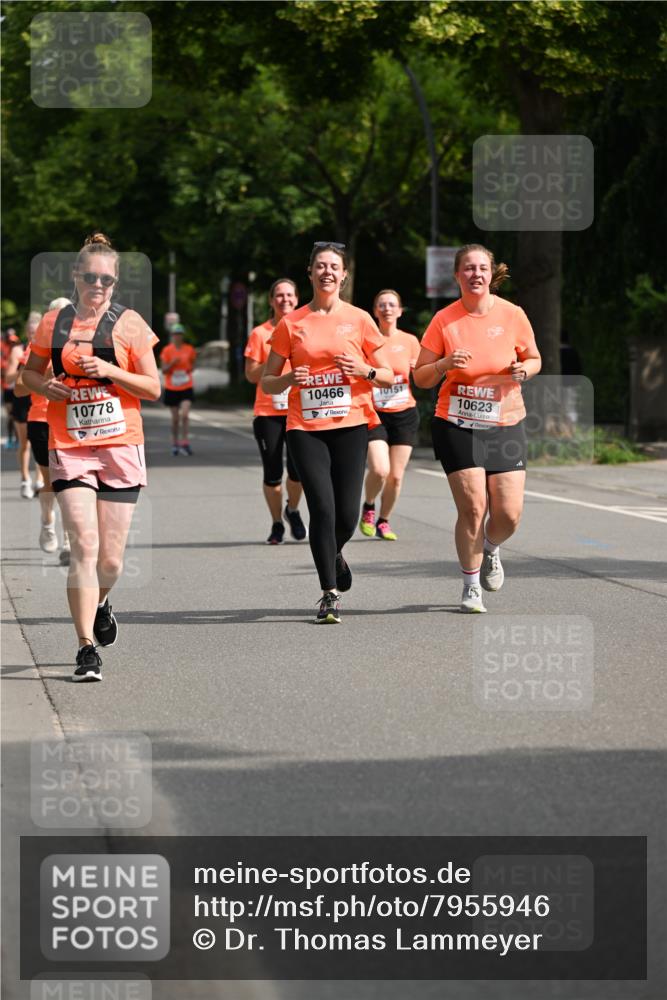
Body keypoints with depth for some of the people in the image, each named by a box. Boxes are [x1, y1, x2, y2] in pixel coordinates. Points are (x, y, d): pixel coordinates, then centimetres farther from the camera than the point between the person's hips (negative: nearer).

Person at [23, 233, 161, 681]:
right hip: (69, 447, 0)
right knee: (84, 546, -13)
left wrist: (110, 371, -15)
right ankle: (87, 648, -10)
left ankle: (100, 602, 39)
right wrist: (44, 386, -2)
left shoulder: (128, 323, 1)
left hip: (121, 446, 0)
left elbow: (153, 388, 0)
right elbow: (30, 372, 20)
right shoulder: (54, 322, 7)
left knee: (110, 558, 4)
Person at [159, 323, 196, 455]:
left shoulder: (189, 349, 1)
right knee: (175, 418, 7)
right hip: (171, 388, 0)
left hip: (186, 388, 0)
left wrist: (190, 368, -7)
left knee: (185, 415, -15)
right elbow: (164, 370, -4)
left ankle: (184, 444, -14)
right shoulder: (167, 350, -3)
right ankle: (175, 443, 22)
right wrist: (172, 363, -23)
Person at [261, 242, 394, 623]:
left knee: (346, 516, -3)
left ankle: (334, 554, 33)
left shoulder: (359, 320, 5)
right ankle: (330, 593, -2)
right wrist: (289, 379, -11)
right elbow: (267, 382, 10)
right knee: (322, 508, -12)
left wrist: (365, 371, -12)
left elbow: (388, 375, 9)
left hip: (350, 424, 0)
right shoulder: (291, 324, 6)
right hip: (305, 427, 0)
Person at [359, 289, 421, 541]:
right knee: (379, 470, -18)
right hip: (375, 413, -3)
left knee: (396, 475, 2)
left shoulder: (410, 341, 5)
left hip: (405, 414, 3)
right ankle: (368, 507, 11)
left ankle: (383, 521, 21)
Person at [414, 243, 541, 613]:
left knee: (509, 513, -5)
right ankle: (471, 586, 8)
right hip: (456, 426, -1)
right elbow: (420, 378, 0)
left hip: (505, 425, 2)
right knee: (472, 507, -11)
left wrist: (524, 368, -11)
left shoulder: (512, 315, -2)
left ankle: (491, 549, 32)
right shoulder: (444, 320, -5)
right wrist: (445, 364, -21)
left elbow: (534, 359, 12)